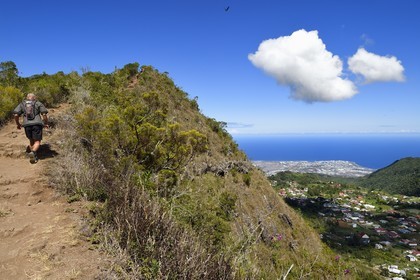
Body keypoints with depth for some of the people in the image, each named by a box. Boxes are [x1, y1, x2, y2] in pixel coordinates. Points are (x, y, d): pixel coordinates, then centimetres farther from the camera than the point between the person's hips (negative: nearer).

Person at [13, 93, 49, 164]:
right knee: (37, 142, -2)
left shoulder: (22, 104, 19)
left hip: (27, 125, 2)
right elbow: (44, 114, 1)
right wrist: (46, 123, 13)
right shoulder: (38, 103, 14)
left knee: (31, 140, 21)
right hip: (37, 124, -2)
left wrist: (18, 124, 20)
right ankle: (33, 152, -30)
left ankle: (34, 157, 14)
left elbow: (15, 114, 6)